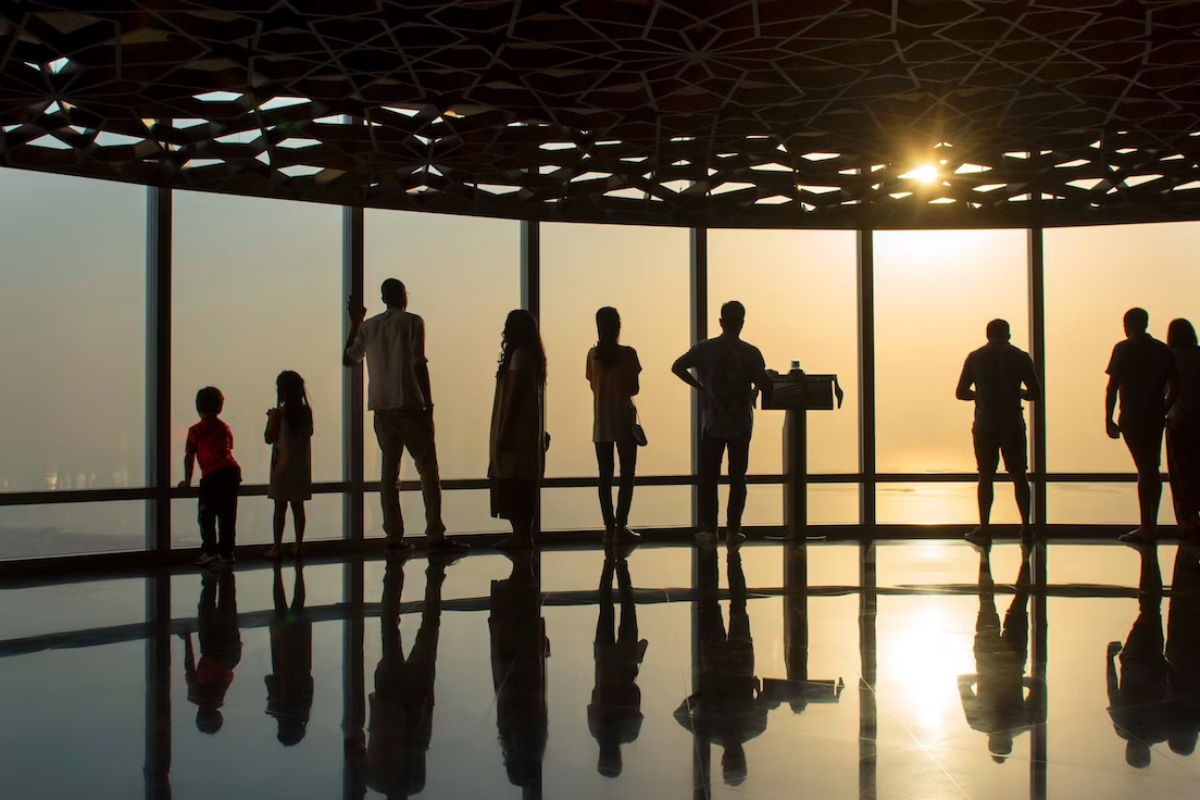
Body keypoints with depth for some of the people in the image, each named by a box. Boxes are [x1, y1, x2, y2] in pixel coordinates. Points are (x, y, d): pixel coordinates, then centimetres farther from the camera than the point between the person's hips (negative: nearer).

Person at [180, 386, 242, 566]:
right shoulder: (225, 428, 17)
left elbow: (189, 457, 6)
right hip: (232, 471, 5)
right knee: (228, 515, 9)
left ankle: (209, 550, -3)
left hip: (212, 476, -5)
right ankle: (226, 552, 12)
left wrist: (187, 481, 15)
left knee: (207, 515, 3)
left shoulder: (196, 431, 3)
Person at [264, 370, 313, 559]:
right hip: (301, 466, 4)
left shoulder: (278, 413, -12)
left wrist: (270, 419, 6)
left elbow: (269, 438, -9)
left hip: (282, 465, -4)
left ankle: (277, 546, 3)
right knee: (298, 505, 9)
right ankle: (298, 545, 11)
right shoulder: (306, 411, 1)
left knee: (280, 506, 1)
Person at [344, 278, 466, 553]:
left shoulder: (368, 326, 10)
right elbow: (419, 364, -11)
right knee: (427, 468, -2)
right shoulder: (412, 322, -3)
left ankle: (394, 536, 4)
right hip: (409, 404, -5)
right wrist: (428, 403, -7)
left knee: (389, 469, 8)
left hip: (380, 407, 5)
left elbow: (348, 359, 18)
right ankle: (435, 534, -9)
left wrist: (354, 324, 28)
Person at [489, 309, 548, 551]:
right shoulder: (533, 356, 14)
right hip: (528, 431, 10)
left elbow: (513, 396, -19)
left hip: (517, 430, -10)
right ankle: (523, 534, 15)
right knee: (522, 486, 12)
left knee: (515, 485, -6)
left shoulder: (519, 355, -15)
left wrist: (504, 432, -18)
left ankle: (521, 535, -5)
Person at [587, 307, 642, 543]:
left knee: (605, 476, 6)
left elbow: (593, 385, 6)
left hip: (601, 419, 4)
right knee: (627, 474, 2)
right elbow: (634, 389, -8)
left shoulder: (593, 354, 1)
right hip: (623, 417, -4)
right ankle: (621, 527, -3)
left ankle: (609, 527, 6)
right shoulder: (627, 353, -10)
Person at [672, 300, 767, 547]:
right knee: (737, 478, 7)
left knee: (708, 478, 7)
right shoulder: (751, 353, -8)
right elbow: (763, 384, -11)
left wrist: (699, 386, 6)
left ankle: (709, 529, 5)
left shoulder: (705, 348, -5)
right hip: (741, 424, 0)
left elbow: (677, 367, -4)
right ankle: (733, 530, 7)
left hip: (713, 423, 0)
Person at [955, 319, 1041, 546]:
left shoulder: (975, 358, 2)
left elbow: (960, 393, 3)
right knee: (1018, 476, 9)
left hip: (984, 425, 0)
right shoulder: (1021, 357, 0)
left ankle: (984, 529, 4)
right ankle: (1025, 527, 9)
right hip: (1013, 424, 0)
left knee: (986, 477, 6)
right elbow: (1036, 393, 1)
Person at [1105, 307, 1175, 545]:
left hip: (1133, 418, -5)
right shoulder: (1163, 350, 8)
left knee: (1145, 469, -5)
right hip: (1156, 417, 5)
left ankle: (1146, 528, -5)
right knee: (1153, 469, 14)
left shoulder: (1124, 349, -5)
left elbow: (1112, 386, -8)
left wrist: (1108, 420, -5)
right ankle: (1151, 525, 21)